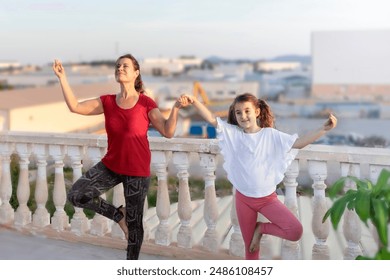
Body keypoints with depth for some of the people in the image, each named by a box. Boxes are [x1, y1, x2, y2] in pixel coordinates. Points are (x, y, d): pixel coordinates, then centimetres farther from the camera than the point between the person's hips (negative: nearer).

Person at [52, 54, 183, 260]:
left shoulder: (146, 104, -10)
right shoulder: (107, 102, 1)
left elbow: (168, 132, -16)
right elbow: (74, 106, -4)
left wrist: (175, 108, -31)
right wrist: (62, 78, -7)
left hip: (137, 171, -3)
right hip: (111, 166, 4)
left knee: (134, 222, 7)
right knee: (76, 195, -13)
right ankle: (118, 214, 11)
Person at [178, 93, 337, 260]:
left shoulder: (270, 135, -7)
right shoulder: (232, 133, -3)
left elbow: (299, 143, -12)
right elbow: (211, 119, -12)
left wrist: (324, 129, -23)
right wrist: (194, 101, -28)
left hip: (268, 198, -1)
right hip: (243, 198, 1)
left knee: (295, 231, -17)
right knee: (250, 246, 11)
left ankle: (261, 228, 9)